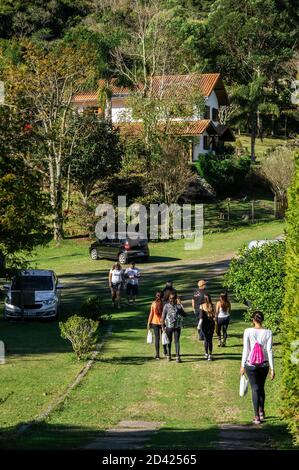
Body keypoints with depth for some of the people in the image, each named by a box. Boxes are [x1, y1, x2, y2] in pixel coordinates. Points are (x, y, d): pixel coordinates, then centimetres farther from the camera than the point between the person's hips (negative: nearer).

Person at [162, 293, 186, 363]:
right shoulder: (166, 306, 0)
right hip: (169, 326, 0)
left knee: (177, 341, 2)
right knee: (169, 341, 9)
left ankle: (178, 356, 2)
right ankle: (169, 355, 13)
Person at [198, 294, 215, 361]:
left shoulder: (202, 306, -11)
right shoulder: (212, 306, -6)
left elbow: (201, 317, -13)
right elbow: (214, 316, -4)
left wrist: (199, 325, -3)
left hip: (204, 325, -1)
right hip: (211, 324, 1)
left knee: (206, 339, 13)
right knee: (210, 340, 7)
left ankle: (206, 354, 19)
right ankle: (210, 355, 4)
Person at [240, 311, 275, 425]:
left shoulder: (248, 331, -9)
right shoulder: (268, 333, -6)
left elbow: (245, 350, -7)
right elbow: (269, 351, -6)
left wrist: (242, 365, 2)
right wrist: (272, 368, -1)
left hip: (251, 364, -2)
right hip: (264, 364, 2)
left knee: (255, 389, 5)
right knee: (261, 388, 22)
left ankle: (257, 417, 3)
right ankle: (261, 412, 32)